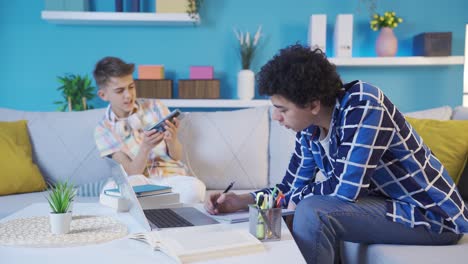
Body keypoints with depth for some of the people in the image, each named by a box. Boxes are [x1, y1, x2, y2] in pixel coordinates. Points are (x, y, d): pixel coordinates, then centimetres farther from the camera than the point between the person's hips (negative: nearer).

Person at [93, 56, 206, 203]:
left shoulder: (155, 107, 3)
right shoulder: (103, 130, 1)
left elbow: (177, 156, 4)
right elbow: (132, 173, -8)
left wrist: (172, 140, -20)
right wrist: (145, 147, -27)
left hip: (171, 177, 1)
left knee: (195, 188, -34)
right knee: (111, 189, -35)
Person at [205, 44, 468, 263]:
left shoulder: (363, 104, -25)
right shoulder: (309, 128, -3)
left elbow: (346, 188, -31)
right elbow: (292, 187, 6)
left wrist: (297, 197, -13)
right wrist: (241, 200, -7)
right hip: (387, 202, 8)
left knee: (313, 212, -25)